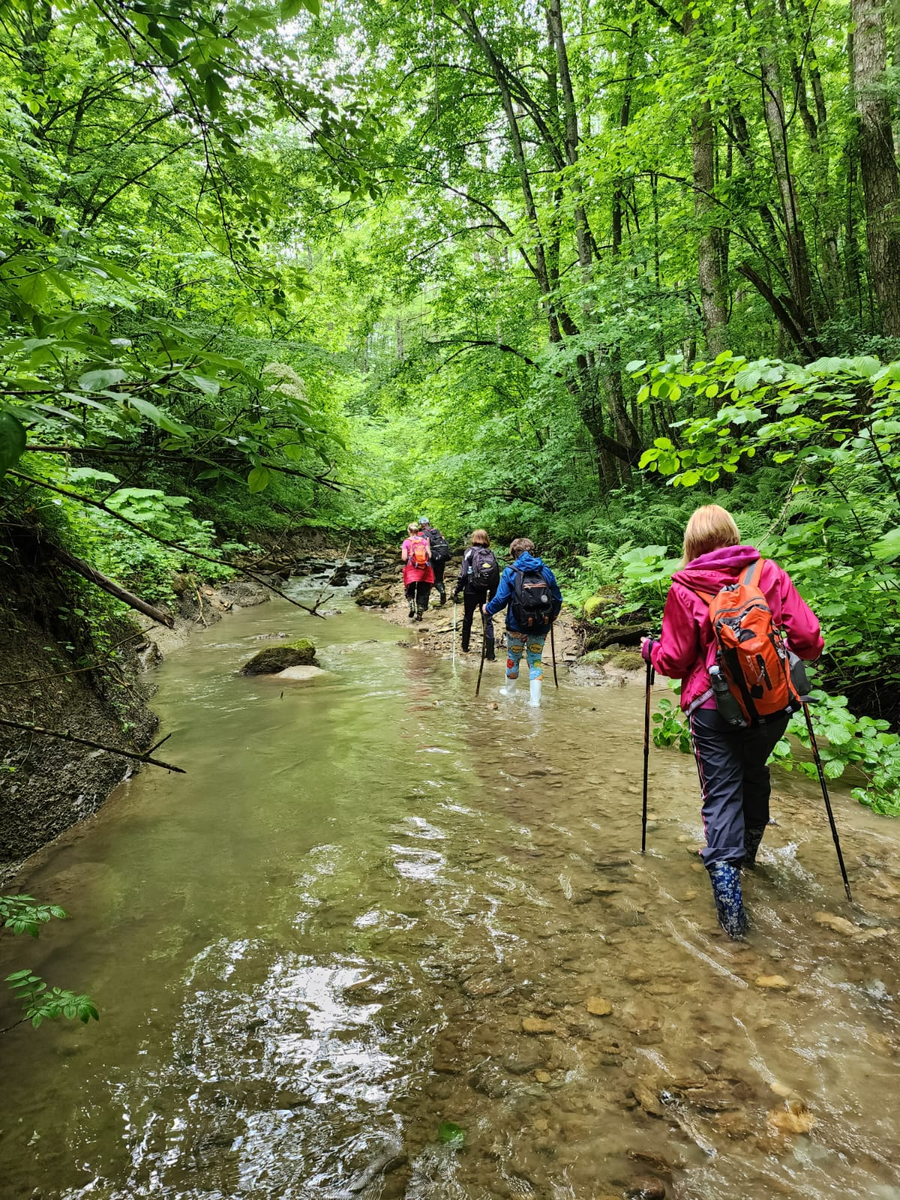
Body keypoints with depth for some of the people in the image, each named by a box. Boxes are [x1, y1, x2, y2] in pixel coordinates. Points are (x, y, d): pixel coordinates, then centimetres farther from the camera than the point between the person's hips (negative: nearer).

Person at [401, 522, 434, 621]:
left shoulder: (406, 541, -5)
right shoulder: (424, 540, 1)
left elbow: (404, 558, -10)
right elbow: (429, 555, -3)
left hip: (411, 569, -2)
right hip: (424, 569, 2)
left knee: (410, 591, 16)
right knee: (422, 592, 11)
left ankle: (412, 606, -9)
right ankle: (419, 614, 9)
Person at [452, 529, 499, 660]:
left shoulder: (470, 552, -5)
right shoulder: (491, 553, 4)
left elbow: (463, 574, -11)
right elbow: (497, 577, 2)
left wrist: (456, 591, -2)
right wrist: (493, 597, 9)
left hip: (471, 591, -2)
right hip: (486, 593, 2)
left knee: (467, 619, 16)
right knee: (488, 621, 4)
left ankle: (465, 648, 29)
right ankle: (490, 654, -2)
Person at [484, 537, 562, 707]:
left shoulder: (510, 572, -7)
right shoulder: (546, 571, 2)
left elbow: (501, 599, -11)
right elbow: (557, 597, 6)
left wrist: (488, 609, 8)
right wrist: (553, 615, 24)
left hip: (517, 625, -2)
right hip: (541, 625, 2)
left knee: (513, 657, 19)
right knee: (535, 660, 13)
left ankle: (510, 691, 37)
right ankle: (535, 700, 7)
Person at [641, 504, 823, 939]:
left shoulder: (683, 589, -8)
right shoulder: (768, 573, -3)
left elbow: (673, 661, -4)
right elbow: (808, 638, -4)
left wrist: (651, 649, 17)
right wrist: (806, 651, 19)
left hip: (712, 709, -3)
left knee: (721, 793, 4)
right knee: (754, 772, 27)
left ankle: (729, 900, -3)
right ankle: (747, 847, 49)